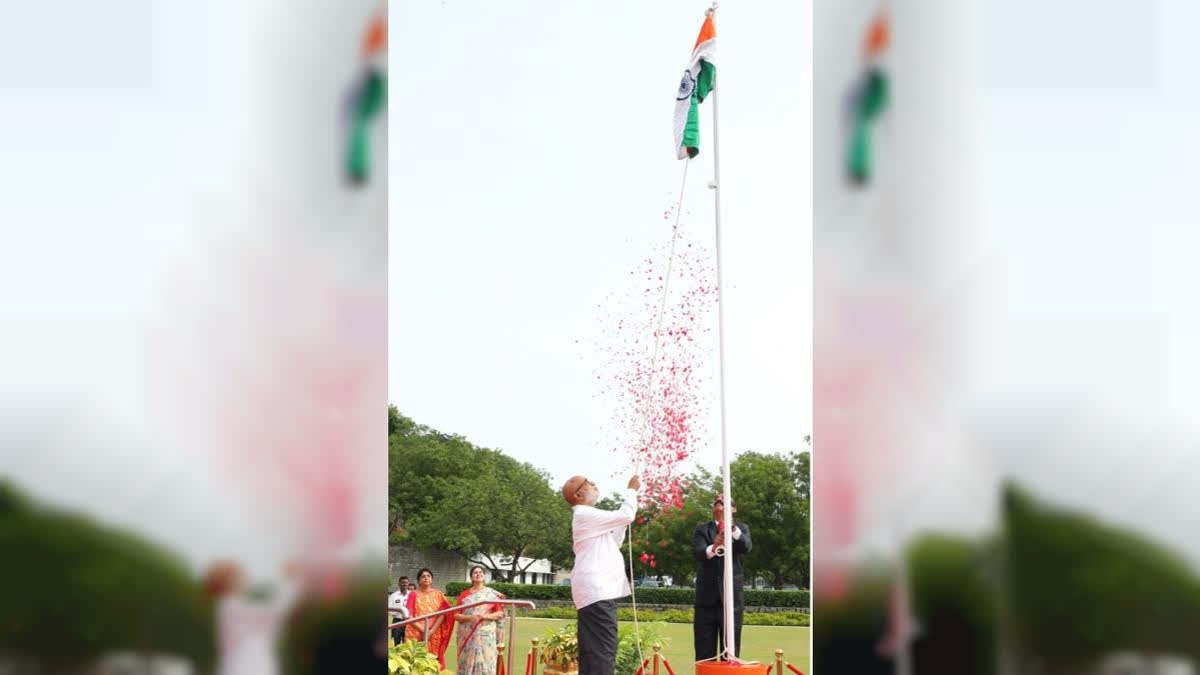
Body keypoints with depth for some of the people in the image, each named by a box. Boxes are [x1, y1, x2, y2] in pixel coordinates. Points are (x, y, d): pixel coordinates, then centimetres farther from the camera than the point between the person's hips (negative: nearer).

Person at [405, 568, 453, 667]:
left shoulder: (438, 594, 10)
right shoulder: (413, 595, 6)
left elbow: (443, 614, 1)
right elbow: (409, 615, -2)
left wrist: (432, 631, -12)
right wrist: (422, 629, -13)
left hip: (434, 635, 1)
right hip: (416, 634, -1)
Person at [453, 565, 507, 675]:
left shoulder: (492, 594, 5)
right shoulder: (464, 594, 9)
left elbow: (500, 613, 2)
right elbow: (456, 615, 5)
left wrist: (485, 616, -14)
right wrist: (469, 617, -13)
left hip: (485, 635, -2)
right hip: (467, 635, 2)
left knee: (484, 661, -7)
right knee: (467, 662, -1)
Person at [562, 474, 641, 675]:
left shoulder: (587, 517, 23)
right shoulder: (585, 515, -9)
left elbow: (614, 542, 30)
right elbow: (626, 515, -15)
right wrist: (632, 490, 1)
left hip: (597, 591, 10)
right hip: (596, 592, -10)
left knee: (592, 652, 8)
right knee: (602, 651, -16)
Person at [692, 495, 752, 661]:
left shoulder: (742, 528, 9)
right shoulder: (702, 529, 7)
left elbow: (746, 547, -13)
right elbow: (698, 552, -12)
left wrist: (733, 528, -33)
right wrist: (713, 547, -35)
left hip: (732, 597, 0)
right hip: (707, 598, 0)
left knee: (731, 653, 2)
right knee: (704, 653, 0)